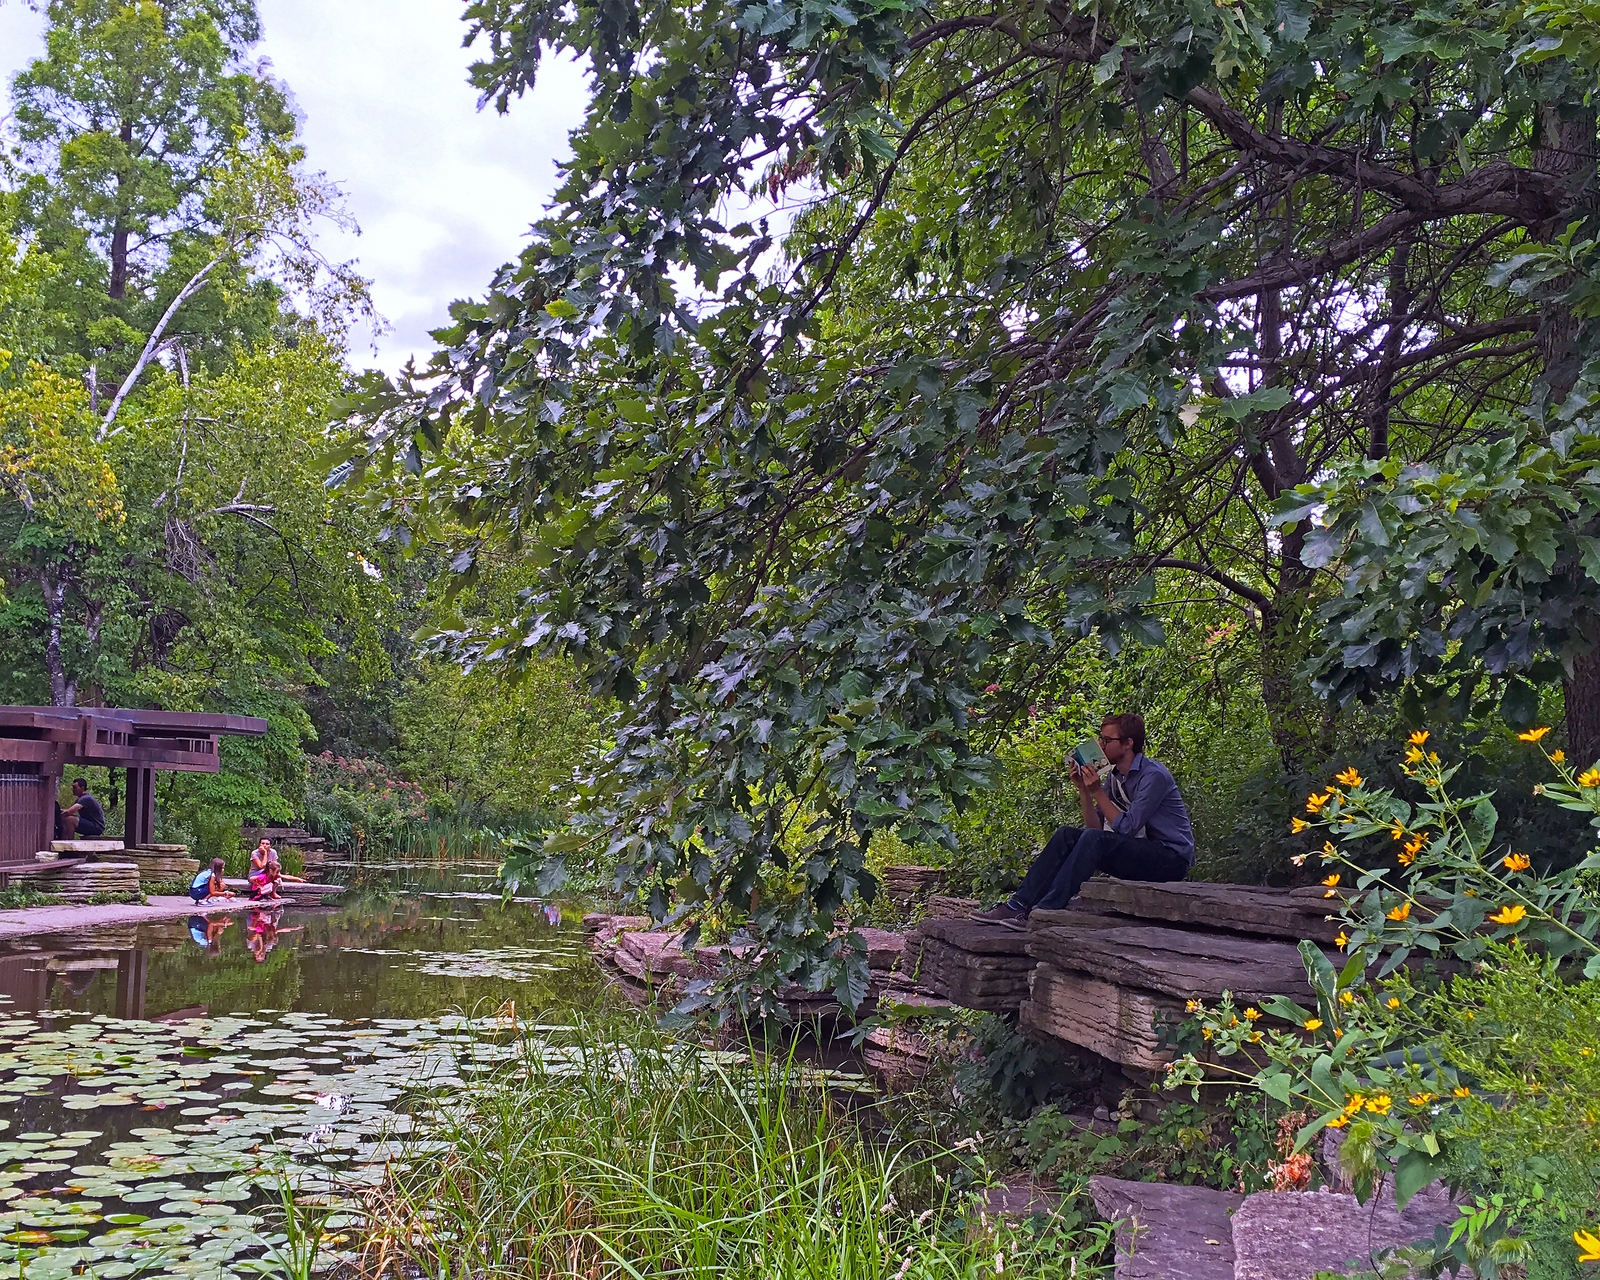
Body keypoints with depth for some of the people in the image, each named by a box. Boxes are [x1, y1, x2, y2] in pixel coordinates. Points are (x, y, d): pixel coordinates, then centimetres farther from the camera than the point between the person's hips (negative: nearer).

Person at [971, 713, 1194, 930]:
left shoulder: (1153, 775, -16)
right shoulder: (1114, 776, 10)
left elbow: (1126, 828, -21)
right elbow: (1094, 826, 6)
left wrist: (1097, 792, -18)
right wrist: (1084, 789, -4)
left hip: (1172, 859, -8)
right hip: (1140, 854, 8)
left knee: (1094, 839, -28)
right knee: (1067, 836, -4)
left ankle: (1044, 912, -30)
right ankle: (1017, 905, -11)